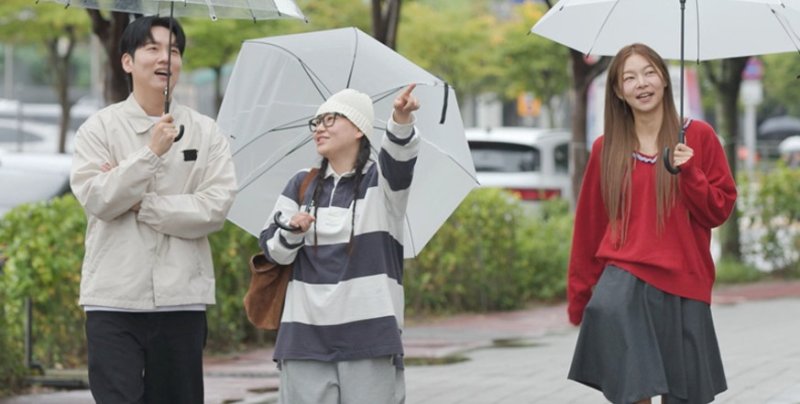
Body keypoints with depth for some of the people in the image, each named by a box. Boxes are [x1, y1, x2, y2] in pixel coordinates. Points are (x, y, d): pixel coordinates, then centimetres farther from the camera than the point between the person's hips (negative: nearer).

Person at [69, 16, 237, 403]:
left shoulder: (204, 131, 5)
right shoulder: (100, 127, 2)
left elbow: (216, 206, -6)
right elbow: (96, 199, -10)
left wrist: (137, 203, -9)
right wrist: (151, 152, -18)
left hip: (181, 297, 2)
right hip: (114, 298, -2)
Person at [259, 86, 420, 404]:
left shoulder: (380, 179, 3)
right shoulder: (302, 184, 14)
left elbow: (400, 154, -20)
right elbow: (272, 249, 11)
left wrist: (401, 119, -41)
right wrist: (292, 231, -12)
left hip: (369, 333, -3)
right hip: (305, 335, 3)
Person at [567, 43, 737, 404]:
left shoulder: (698, 137, 3)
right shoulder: (606, 150, 7)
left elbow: (720, 210, 3)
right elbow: (589, 225, 12)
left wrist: (689, 172, -14)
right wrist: (580, 293, 14)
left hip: (683, 283, 0)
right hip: (625, 276, 0)